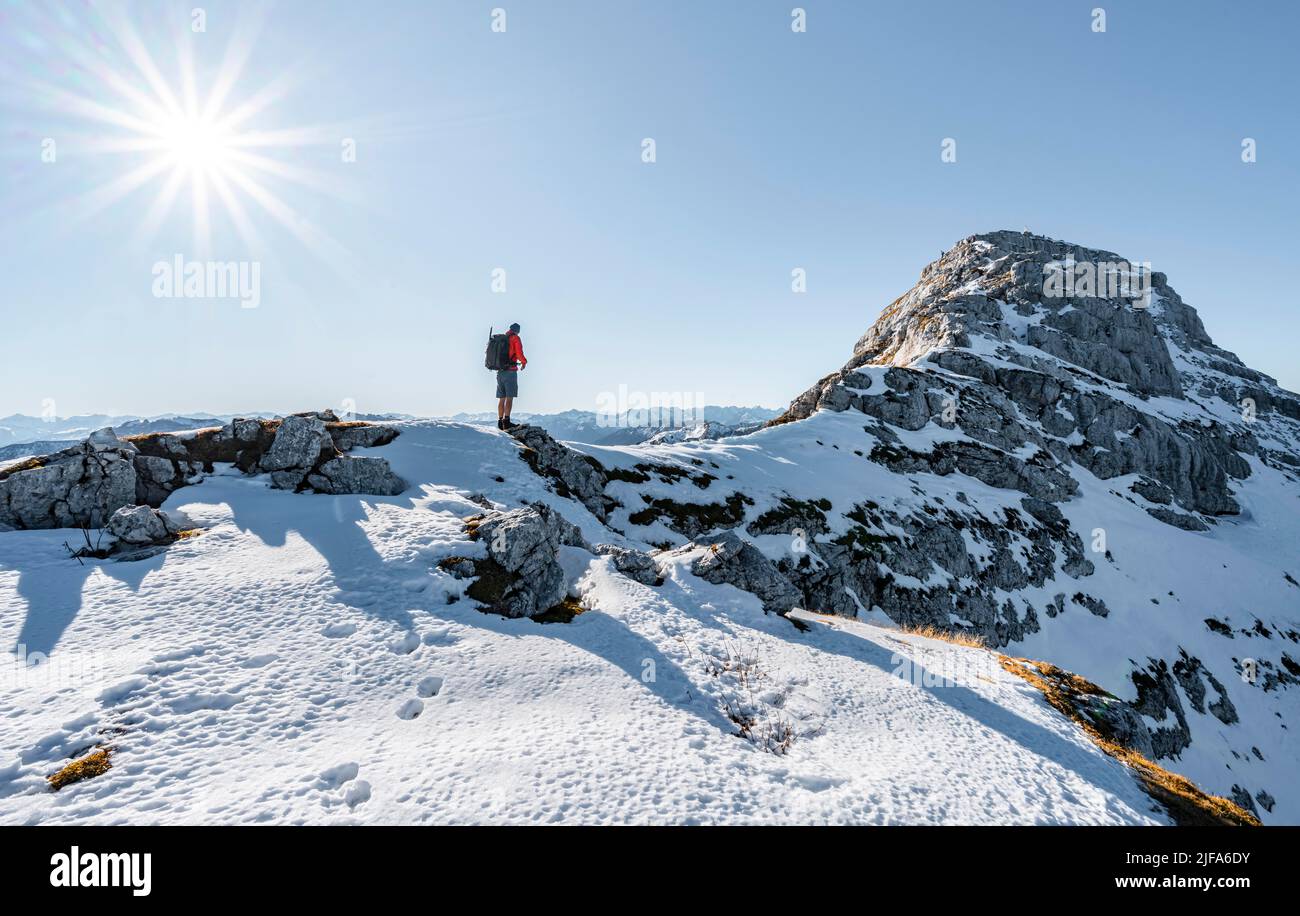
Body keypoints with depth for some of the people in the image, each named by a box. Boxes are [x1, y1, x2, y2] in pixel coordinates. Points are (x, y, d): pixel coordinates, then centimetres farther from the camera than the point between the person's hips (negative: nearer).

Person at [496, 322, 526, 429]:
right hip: (510, 371, -7)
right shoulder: (515, 338, -3)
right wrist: (524, 362, 7)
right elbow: (519, 354, -12)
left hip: (499, 371, 7)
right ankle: (506, 421, -17)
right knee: (509, 397, -9)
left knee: (502, 398, 9)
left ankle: (500, 422, 8)